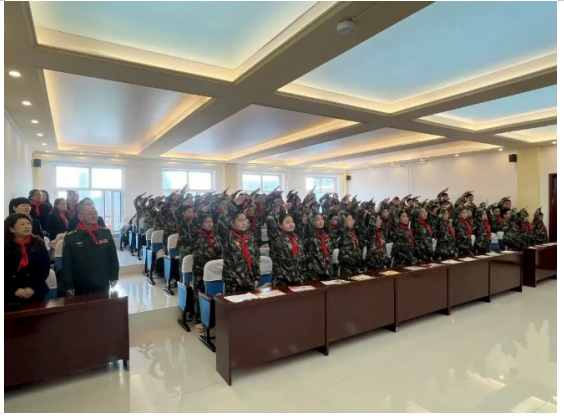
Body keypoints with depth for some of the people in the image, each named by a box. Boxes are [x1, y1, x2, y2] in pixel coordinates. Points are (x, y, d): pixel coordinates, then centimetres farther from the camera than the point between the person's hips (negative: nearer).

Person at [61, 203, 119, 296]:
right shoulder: (70, 237, -8)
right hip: (81, 287, -2)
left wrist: (114, 277, 4)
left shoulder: (106, 233, -1)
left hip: (103, 285, 2)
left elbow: (113, 256, 4)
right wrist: (69, 286, -6)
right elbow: (66, 264, -5)